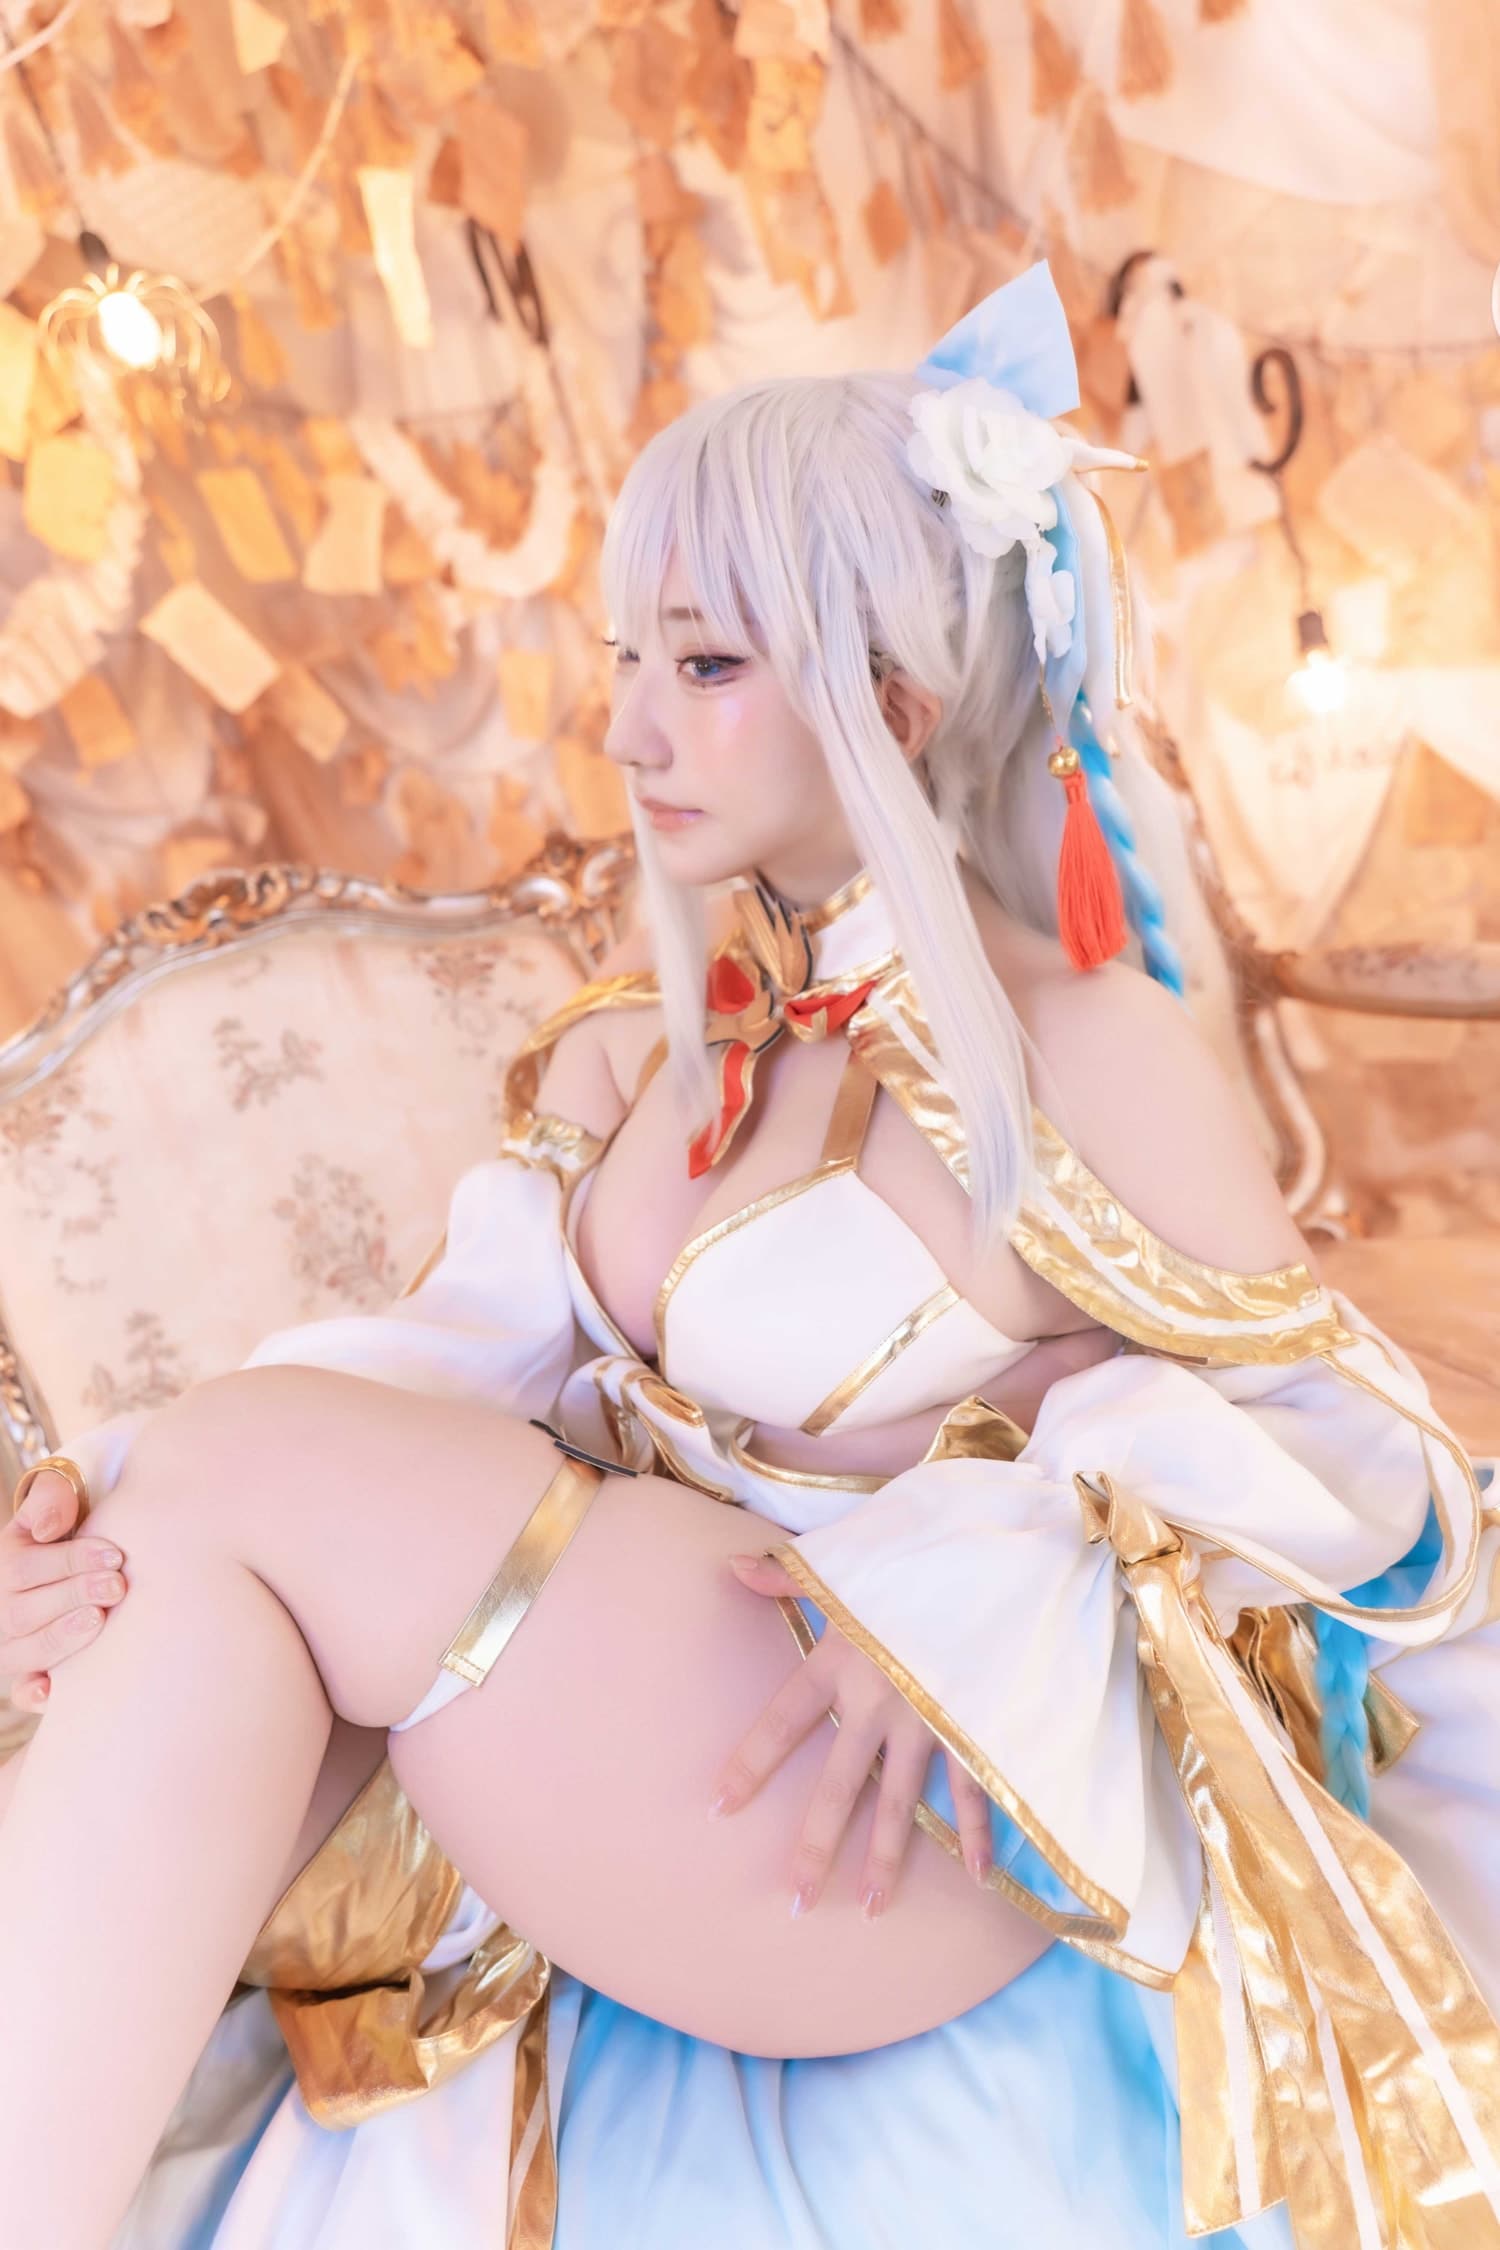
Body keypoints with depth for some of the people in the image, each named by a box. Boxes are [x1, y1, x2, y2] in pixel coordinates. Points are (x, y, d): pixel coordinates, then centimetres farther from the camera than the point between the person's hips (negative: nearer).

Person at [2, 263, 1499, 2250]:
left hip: (933, 1837, -6)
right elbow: (468, 1345, 4)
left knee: (249, 1481, -22)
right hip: (606, 1751, 6)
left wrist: (971, 1573, -21)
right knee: (196, 1594, -21)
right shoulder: (644, 1037, 9)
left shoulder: (1086, 1056, -10)